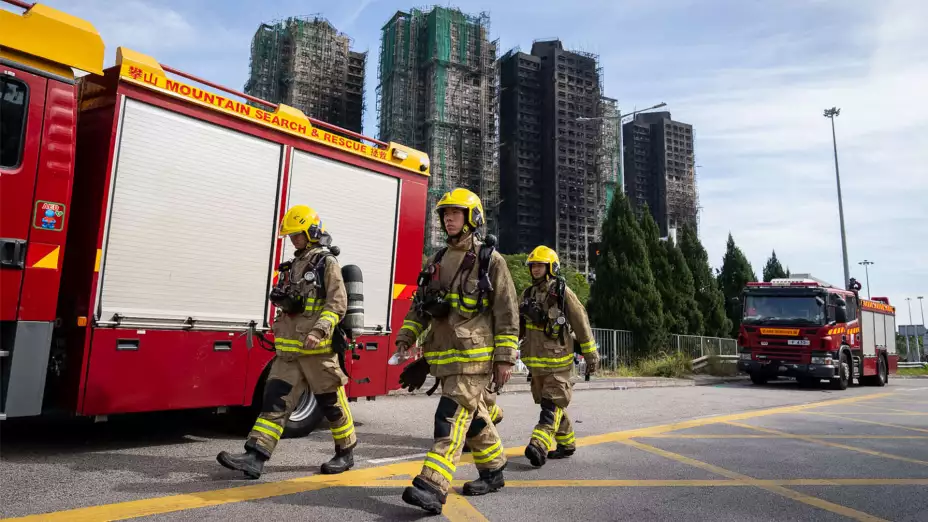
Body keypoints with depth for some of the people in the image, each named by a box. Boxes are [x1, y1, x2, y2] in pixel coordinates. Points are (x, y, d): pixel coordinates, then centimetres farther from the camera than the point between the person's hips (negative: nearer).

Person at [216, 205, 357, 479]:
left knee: (331, 402, 4)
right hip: (289, 350, 7)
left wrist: (319, 332, -26)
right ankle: (255, 457, -1)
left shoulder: (327, 263, -6)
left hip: (318, 350, -7)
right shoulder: (293, 266, 18)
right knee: (275, 401, 0)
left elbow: (337, 303, -16)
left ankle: (346, 453, 21)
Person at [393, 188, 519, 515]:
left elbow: (507, 313, -6)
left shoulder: (490, 260, -4)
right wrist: (406, 336, 4)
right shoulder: (436, 261, 14)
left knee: (452, 418, -14)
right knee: (472, 417, 16)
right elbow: (419, 304, 17)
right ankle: (493, 471, 32)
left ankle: (433, 487, -17)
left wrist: (505, 358, -10)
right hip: (445, 356, 7)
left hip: (474, 356, -7)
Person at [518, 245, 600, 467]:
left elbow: (581, 324, -4)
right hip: (535, 360, 6)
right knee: (550, 403, 12)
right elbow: (518, 325, 15)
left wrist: (591, 355, -2)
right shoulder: (528, 294, 10)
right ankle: (566, 444, 25)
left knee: (552, 404, -11)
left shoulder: (563, 293, -7)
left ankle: (539, 446, -20)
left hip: (557, 359, -6)